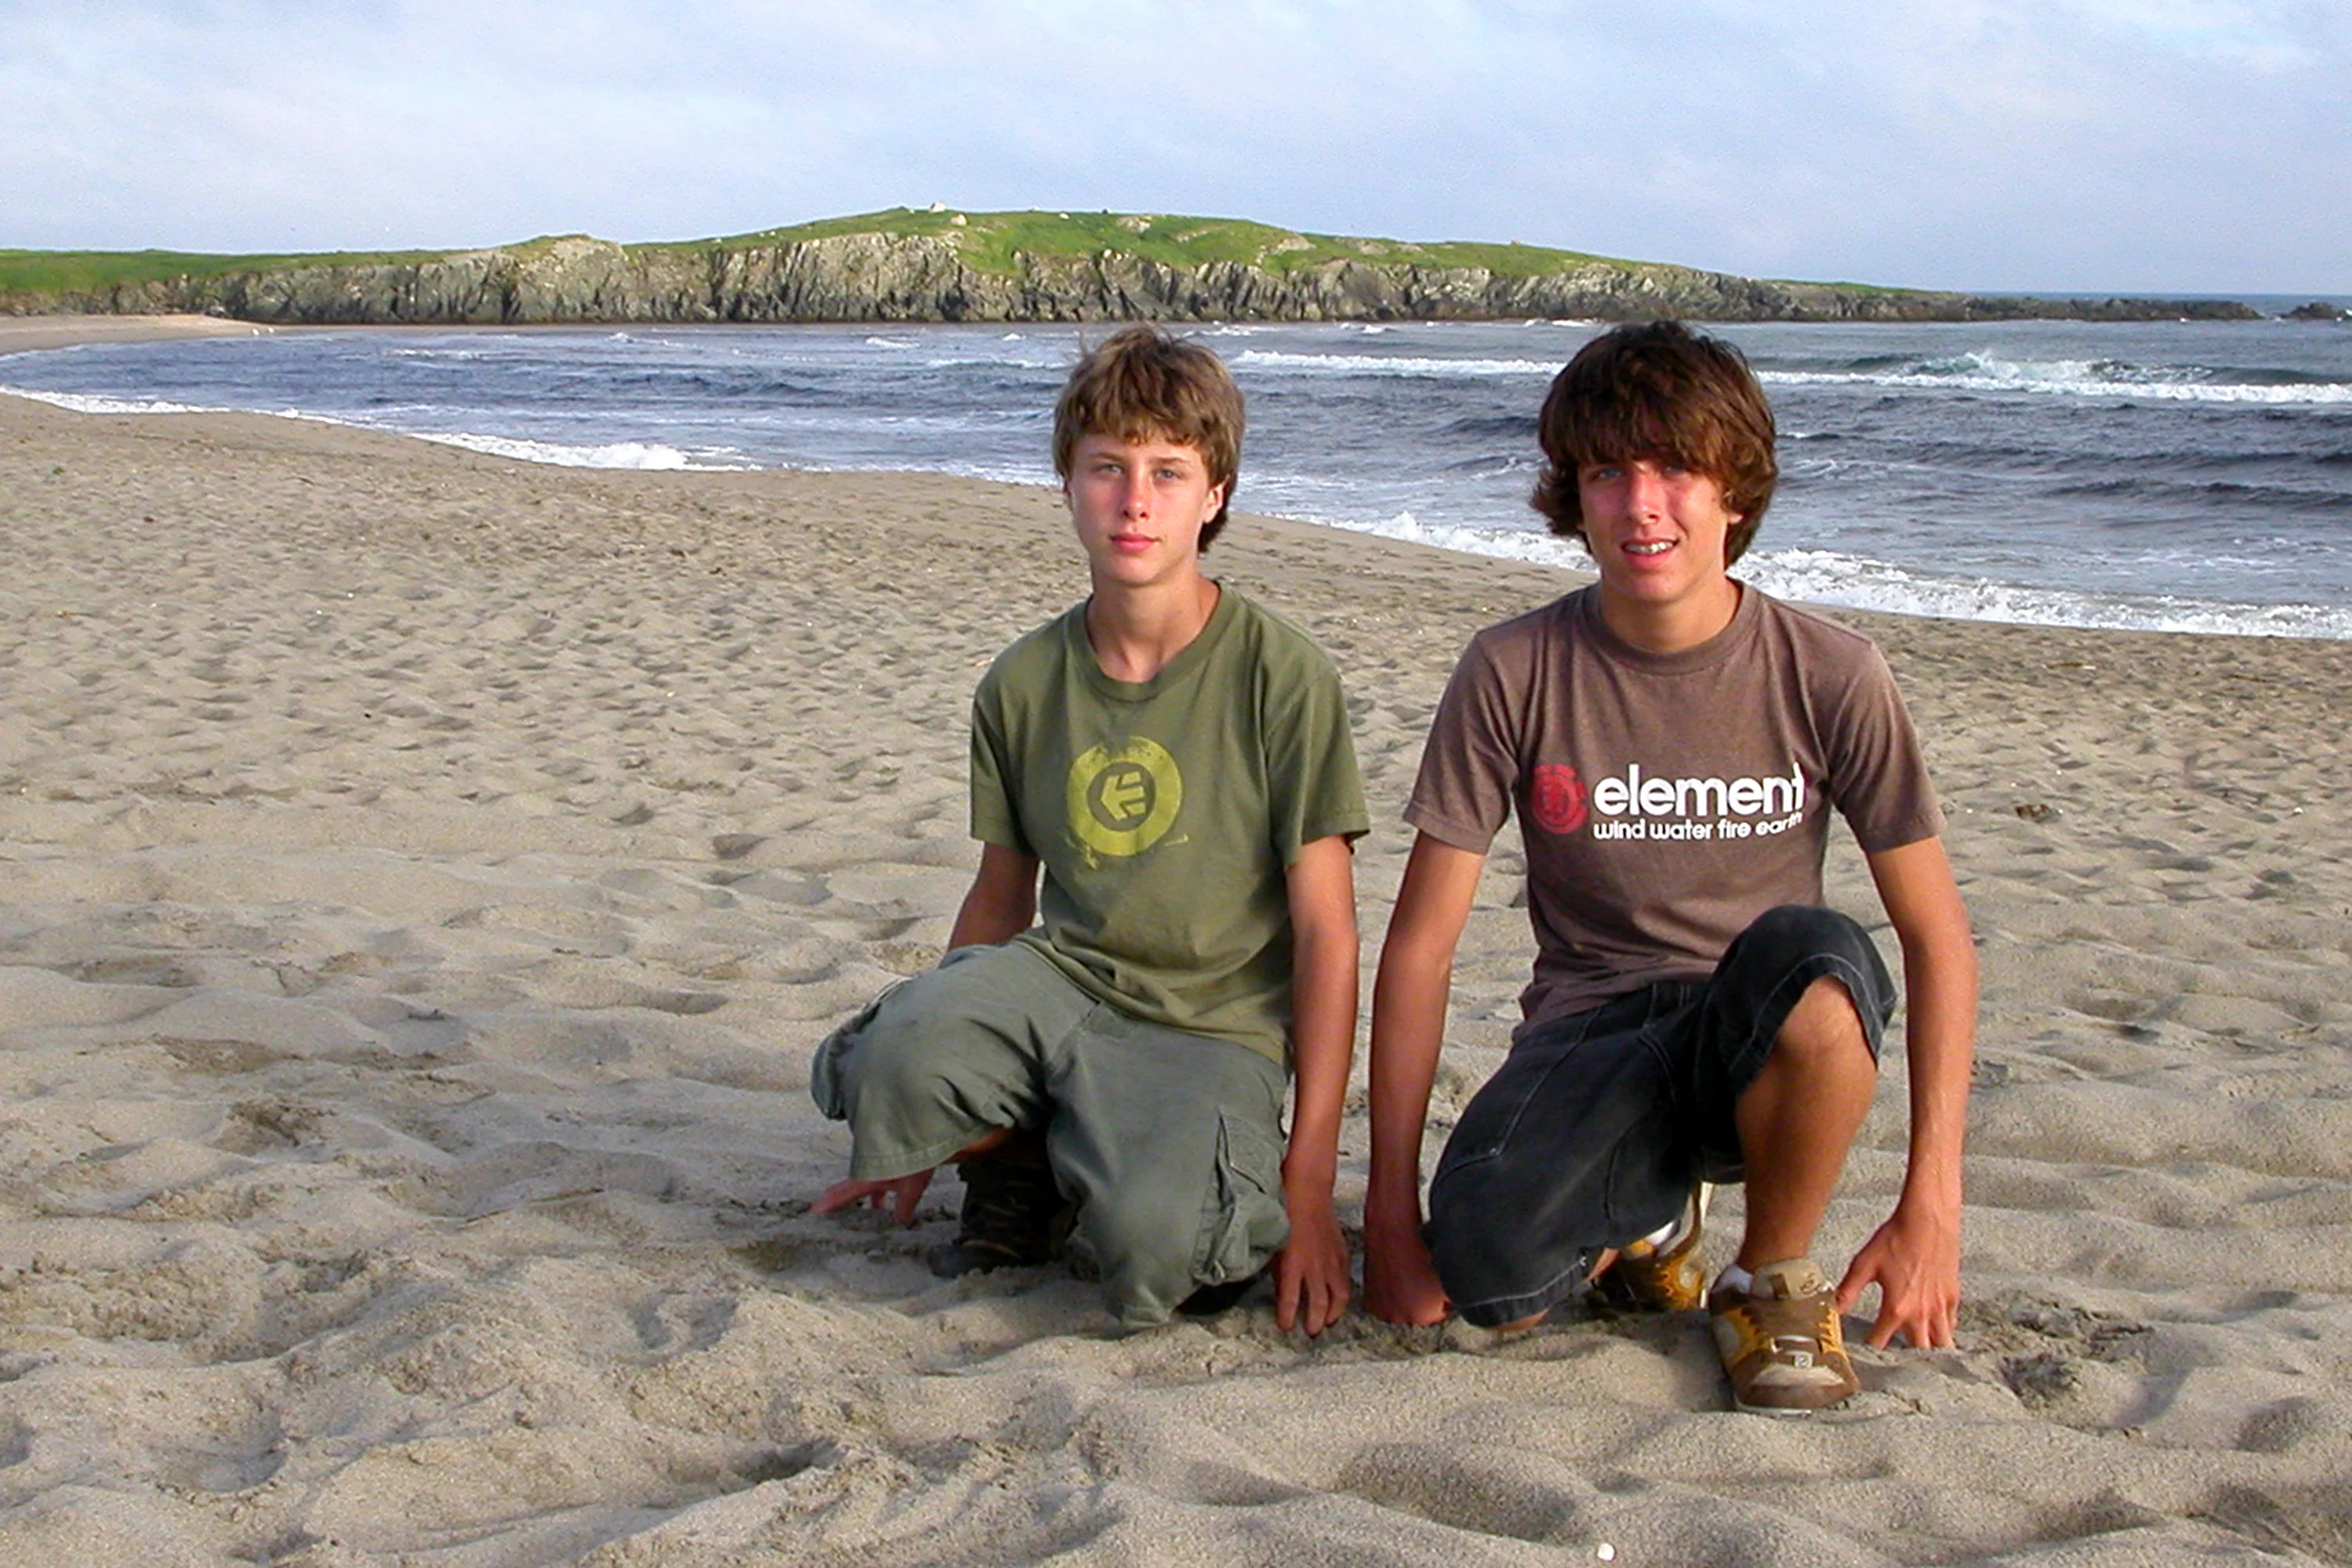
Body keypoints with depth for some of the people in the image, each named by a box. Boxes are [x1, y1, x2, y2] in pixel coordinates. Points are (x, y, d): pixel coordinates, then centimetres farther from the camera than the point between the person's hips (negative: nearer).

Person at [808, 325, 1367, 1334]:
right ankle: (1018, 1172, 4)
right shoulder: (1022, 684, 5)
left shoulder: (1281, 677, -8)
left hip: (1212, 1024, -4)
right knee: (895, 1060, -31)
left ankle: (1234, 1198, 4)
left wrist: (1310, 1173, -11)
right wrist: (920, 1137, 18)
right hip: (1057, 978, 4)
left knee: (1157, 1246, -35)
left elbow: (1326, 932, -7)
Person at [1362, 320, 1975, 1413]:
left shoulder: (1829, 676, -6)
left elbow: (1938, 939, -3)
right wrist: (1391, 1210, -9)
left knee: (1811, 955, -37)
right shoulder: (1513, 673, -6)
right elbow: (1420, 942, -4)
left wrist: (1931, 1204, -10)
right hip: (1590, 1037, 0)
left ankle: (1776, 1282, -8)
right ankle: (1646, 1213, 7)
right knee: (1490, 1275, -32)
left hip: (1762, 1045, 0)